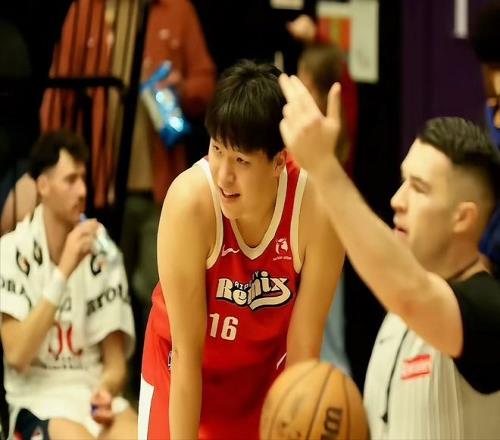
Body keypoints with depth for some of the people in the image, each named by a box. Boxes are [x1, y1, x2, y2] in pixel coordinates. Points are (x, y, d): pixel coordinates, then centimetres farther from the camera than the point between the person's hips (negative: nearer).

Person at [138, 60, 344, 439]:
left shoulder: (317, 208, -28)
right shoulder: (190, 200, -31)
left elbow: (302, 349, -17)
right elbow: (186, 352, -24)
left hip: (266, 374, 1)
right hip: (182, 377, -1)